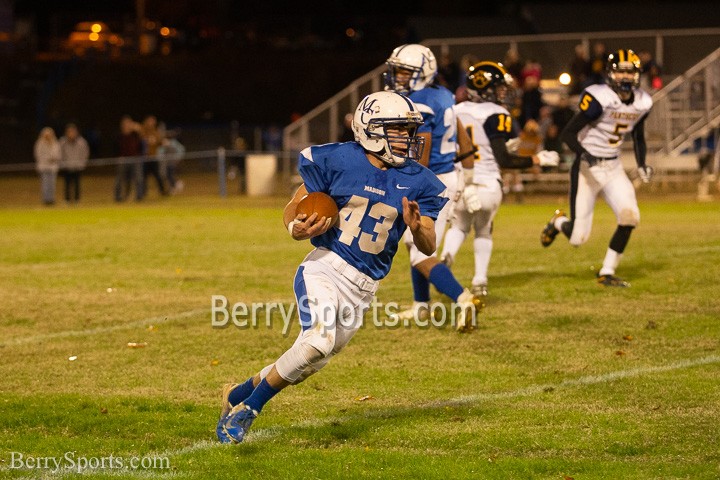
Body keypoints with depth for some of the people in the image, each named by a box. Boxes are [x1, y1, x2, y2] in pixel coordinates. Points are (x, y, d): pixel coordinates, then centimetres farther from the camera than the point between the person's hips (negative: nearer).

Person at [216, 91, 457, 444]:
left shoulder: (417, 182, 3)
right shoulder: (338, 161, -6)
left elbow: (429, 247, 2)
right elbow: (292, 209, 3)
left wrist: (416, 227, -21)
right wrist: (298, 229, -20)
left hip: (363, 287, 5)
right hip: (325, 268, -5)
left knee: (312, 359, 9)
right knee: (318, 340, -27)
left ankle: (239, 395, 32)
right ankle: (248, 405, -8)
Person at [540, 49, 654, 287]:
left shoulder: (641, 103, 1)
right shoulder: (600, 99, -21)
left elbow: (638, 137, 19)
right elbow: (567, 134, -19)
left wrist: (641, 165, 4)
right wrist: (584, 154, -36)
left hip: (613, 168, 6)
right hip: (587, 168, -6)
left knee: (630, 216, -16)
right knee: (578, 238, -6)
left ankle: (607, 273, 1)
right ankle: (558, 222, 33)